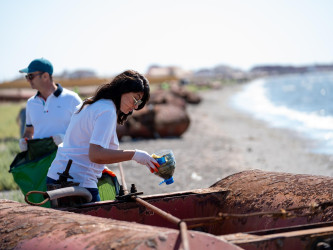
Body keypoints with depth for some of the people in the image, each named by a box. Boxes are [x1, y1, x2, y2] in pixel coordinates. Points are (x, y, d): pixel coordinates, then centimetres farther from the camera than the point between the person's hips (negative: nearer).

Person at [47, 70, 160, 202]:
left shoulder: (90, 105, 18)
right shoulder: (107, 111, -12)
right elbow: (95, 155, -22)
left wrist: (100, 169, 19)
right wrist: (134, 155, -20)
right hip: (78, 182, -10)